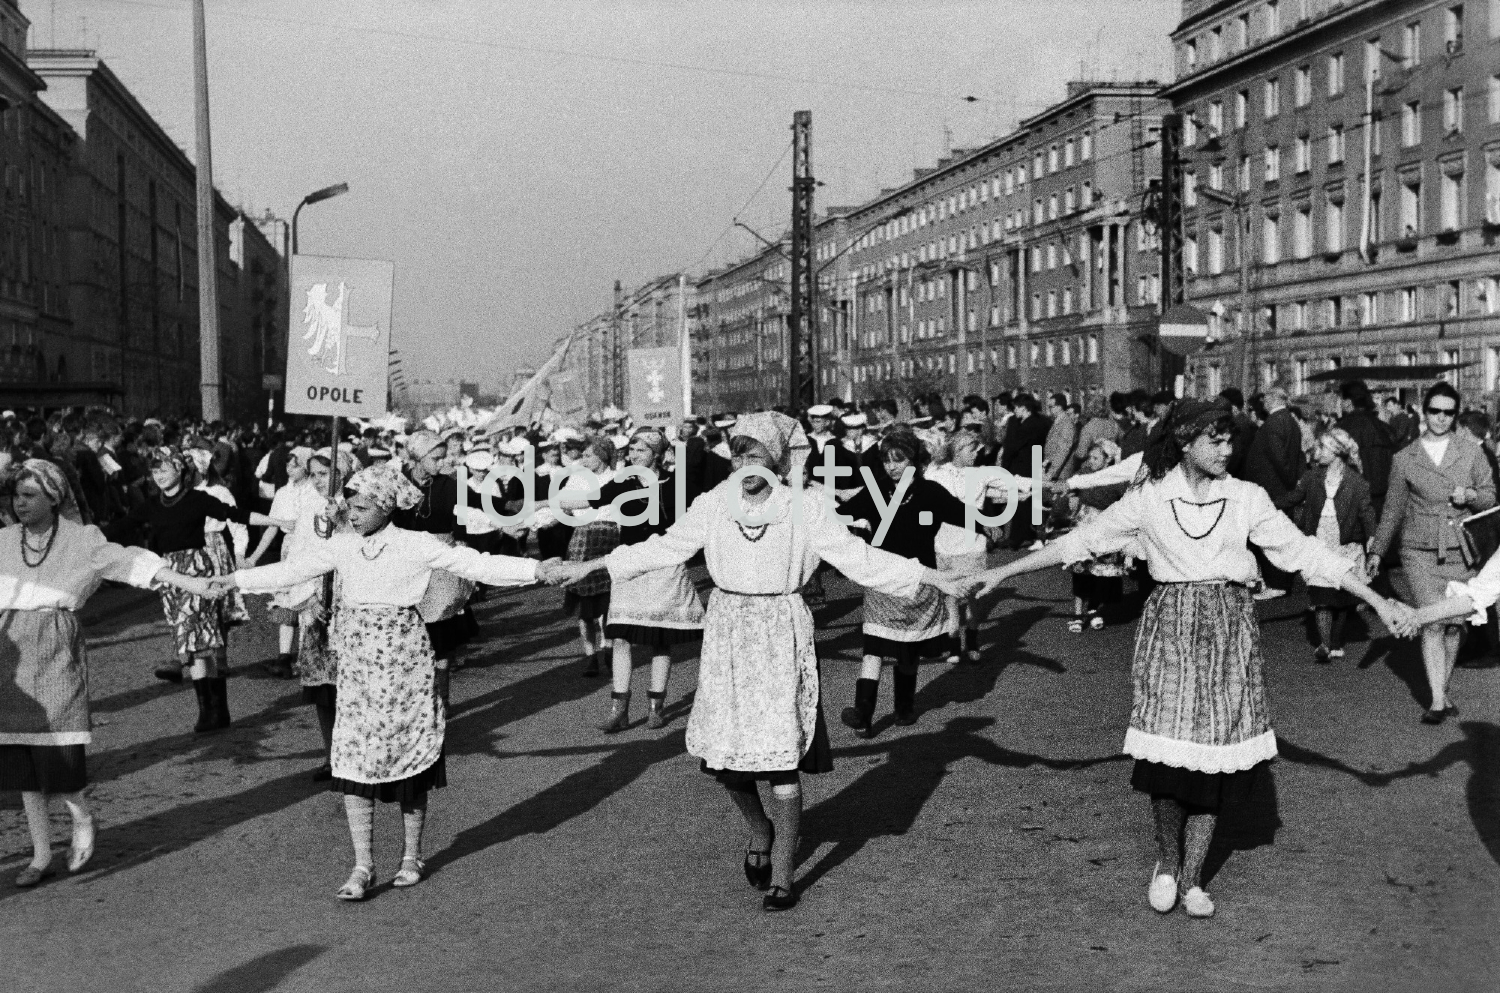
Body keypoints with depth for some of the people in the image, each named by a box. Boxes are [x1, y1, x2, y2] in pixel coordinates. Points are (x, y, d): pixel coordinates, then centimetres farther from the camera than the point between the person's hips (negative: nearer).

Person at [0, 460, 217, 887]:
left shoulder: (82, 540, -1)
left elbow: (131, 562, -9)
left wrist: (196, 584, -18)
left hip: (58, 654, -3)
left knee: (57, 753, -10)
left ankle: (81, 818, 20)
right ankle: (41, 854, 18)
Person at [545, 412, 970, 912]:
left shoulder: (804, 508, -6)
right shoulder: (713, 505, 0)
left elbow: (858, 557, -5)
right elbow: (662, 548, 10)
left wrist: (938, 579, -10)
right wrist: (588, 566, 13)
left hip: (781, 635, -2)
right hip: (727, 634, 3)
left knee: (782, 755, -6)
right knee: (725, 755, 2)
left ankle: (782, 874, 8)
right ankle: (760, 831, 34)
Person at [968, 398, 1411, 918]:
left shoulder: (1247, 499, 1)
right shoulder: (1148, 497, 0)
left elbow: (1306, 553, 2)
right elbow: (1080, 542, 4)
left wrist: (1379, 602, -2)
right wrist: (1001, 573, 2)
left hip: (1229, 630, 1)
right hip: (1170, 626, -1)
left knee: (1217, 754, -1)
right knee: (1167, 754, -10)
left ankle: (1191, 876, 17)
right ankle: (1167, 860, 17)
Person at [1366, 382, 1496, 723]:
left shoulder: (1471, 452, 7)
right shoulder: (1404, 459, 5)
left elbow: (1490, 496, 11)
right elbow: (1393, 509, 13)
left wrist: (1471, 495, -11)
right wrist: (1377, 551, 16)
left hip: (1461, 552, 2)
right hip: (1420, 552, -2)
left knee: (1453, 625, 6)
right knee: (1433, 623, -12)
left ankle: (1442, 691, 21)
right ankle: (1438, 702, -12)